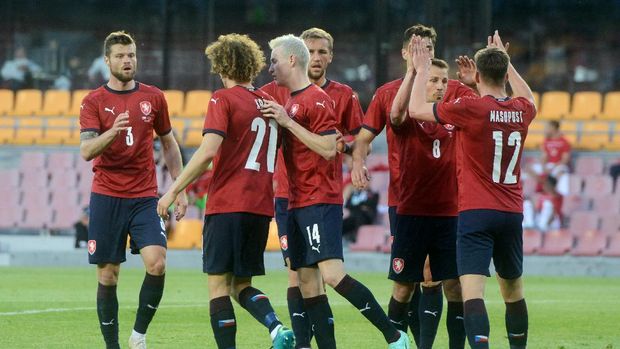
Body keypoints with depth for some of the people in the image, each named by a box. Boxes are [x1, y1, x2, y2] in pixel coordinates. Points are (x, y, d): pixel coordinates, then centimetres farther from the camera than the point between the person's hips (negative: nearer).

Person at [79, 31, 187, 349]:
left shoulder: (153, 98, 7)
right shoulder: (93, 102, 0)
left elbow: (168, 144, 17)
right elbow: (86, 151, -12)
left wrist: (180, 190, 11)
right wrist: (111, 132, -31)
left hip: (145, 197, 1)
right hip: (106, 198, -1)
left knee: (157, 263, -18)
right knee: (107, 276, 0)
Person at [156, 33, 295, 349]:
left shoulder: (224, 99, -6)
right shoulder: (269, 102, 14)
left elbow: (208, 151, -17)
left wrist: (173, 190, -13)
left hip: (227, 205, -6)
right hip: (261, 207, 6)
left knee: (218, 285, -1)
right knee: (242, 285, 13)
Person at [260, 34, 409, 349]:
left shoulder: (316, 99, -10)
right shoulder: (291, 102, 19)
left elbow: (329, 148, -19)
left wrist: (288, 122, -19)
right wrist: (275, 122, 11)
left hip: (320, 201, -10)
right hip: (298, 202, 10)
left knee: (332, 274, -19)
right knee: (308, 283, 4)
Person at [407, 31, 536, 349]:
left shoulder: (469, 108, -12)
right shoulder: (522, 110, 4)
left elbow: (416, 109, 0)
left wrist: (421, 70, 12)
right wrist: (506, 62, 38)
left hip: (476, 212, -5)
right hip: (512, 213, 5)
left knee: (472, 290, -15)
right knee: (513, 290, 20)